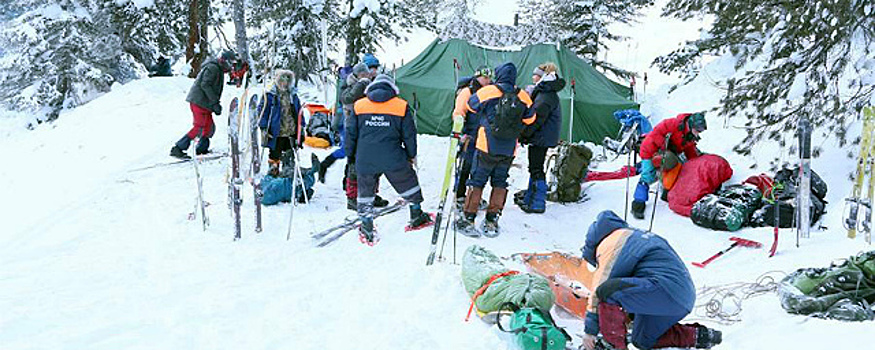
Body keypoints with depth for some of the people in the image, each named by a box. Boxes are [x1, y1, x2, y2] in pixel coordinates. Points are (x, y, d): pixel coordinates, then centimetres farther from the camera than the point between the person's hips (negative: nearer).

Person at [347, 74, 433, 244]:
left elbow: (351, 133, 9)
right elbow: (409, 134, 5)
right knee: (409, 183, 20)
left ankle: (367, 227, 16)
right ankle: (416, 215, 30)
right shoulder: (402, 106, 1)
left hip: (365, 160, 1)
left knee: (365, 192, 16)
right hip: (393, 160, -1)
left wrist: (350, 155, 20)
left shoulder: (358, 106, 6)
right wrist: (412, 155, 18)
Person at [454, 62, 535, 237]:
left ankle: (468, 220, 6)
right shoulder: (523, 97, -1)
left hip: (487, 147, -3)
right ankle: (491, 222, 13)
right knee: (500, 183, 13)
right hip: (509, 150, 3)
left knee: (477, 182, 6)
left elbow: (471, 105, 9)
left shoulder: (487, 92, -8)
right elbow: (529, 119, 12)